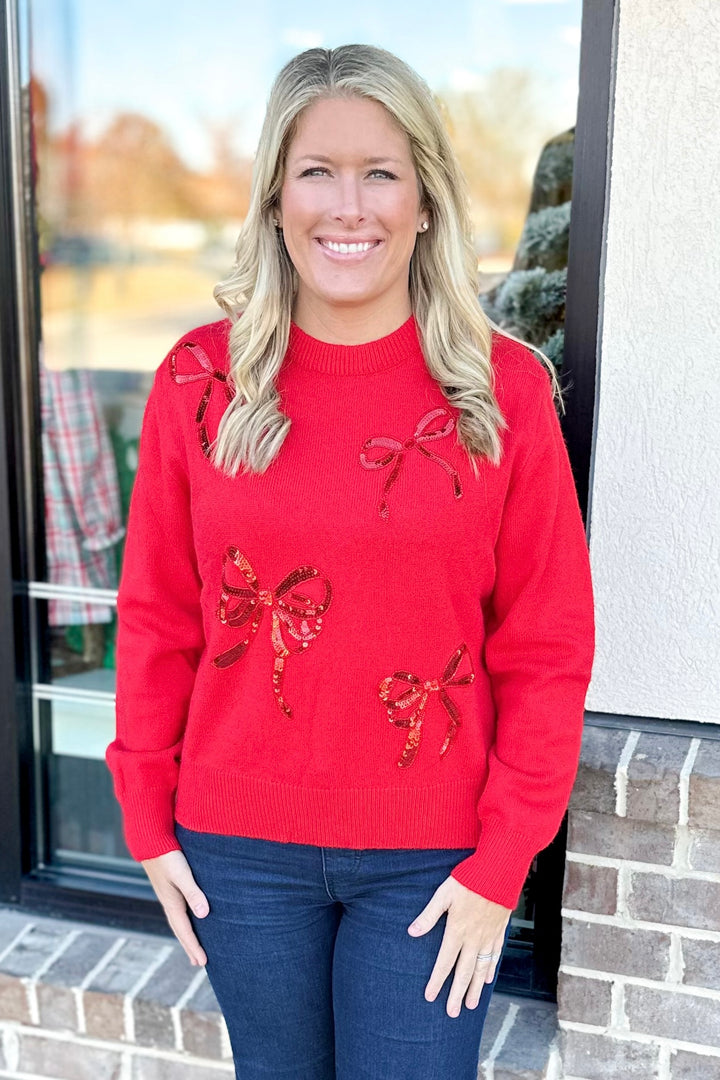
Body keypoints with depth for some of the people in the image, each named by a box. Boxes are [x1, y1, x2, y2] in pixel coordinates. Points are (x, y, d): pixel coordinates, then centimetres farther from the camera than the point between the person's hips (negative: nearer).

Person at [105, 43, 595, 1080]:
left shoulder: (505, 388, -8)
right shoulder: (201, 379, -5)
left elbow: (549, 646, -5)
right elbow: (156, 617, 1)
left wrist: (502, 861, -6)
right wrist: (148, 820, 2)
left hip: (433, 858, -1)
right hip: (238, 848, 2)